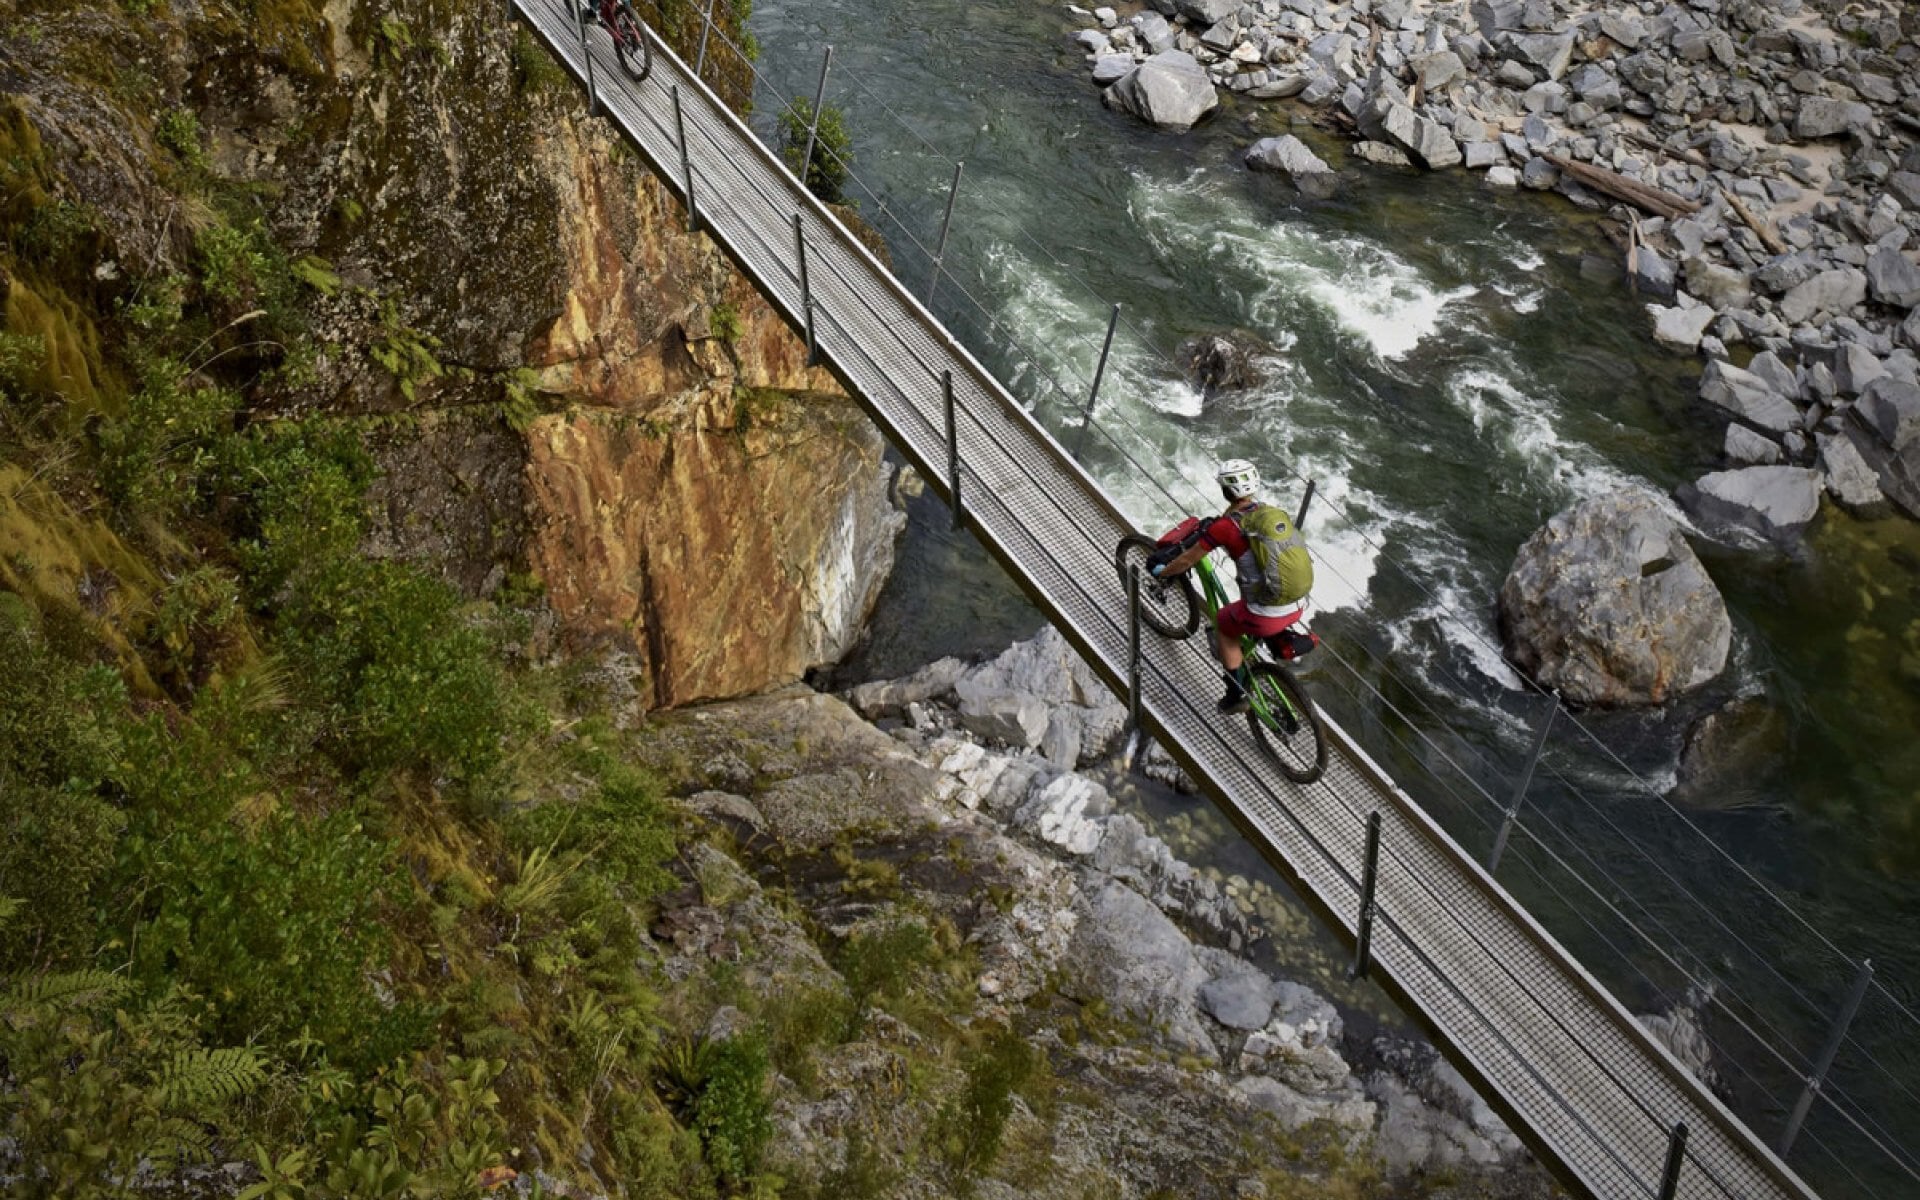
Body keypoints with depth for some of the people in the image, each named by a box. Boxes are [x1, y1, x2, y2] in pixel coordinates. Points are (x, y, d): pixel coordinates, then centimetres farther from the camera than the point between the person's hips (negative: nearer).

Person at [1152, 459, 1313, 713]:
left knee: (1223, 626, 25)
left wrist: (1160, 573, 22)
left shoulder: (1225, 526, -10)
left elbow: (1186, 561, 2)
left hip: (1267, 616, -6)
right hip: (1299, 607, 6)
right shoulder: (1271, 512, 8)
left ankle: (1237, 695, 28)